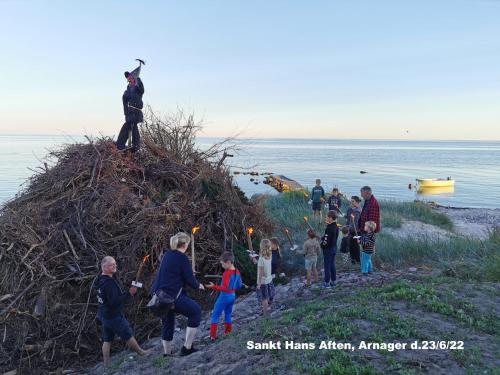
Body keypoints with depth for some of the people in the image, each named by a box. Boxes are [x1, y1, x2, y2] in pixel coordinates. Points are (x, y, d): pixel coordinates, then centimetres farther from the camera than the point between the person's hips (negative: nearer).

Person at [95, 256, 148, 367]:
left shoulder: (101, 280, 5)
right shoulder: (109, 283, -26)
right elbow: (115, 302, -29)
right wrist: (129, 293, -26)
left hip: (104, 315, 9)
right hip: (114, 316, -9)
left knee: (107, 340, 15)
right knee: (128, 335, 8)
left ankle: (106, 363, 23)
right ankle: (141, 353, 23)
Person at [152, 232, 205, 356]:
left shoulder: (167, 254, 10)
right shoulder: (182, 257, -13)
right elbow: (189, 279, -11)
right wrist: (198, 285, 10)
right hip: (172, 296, -8)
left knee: (167, 322, 23)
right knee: (196, 311, 7)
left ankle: (167, 353, 33)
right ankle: (187, 347, 9)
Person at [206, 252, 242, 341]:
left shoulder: (227, 273, -21)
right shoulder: (237, 272, 2)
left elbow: (225, 288, -26)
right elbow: (239, 286, 9)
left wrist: (213, 286, -26)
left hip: (224, 296, -7)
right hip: (232, 296, 7)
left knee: (215, 315, 5)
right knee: (228, 314, 21)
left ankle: (213, 335, 5)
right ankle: (228, 332, 26)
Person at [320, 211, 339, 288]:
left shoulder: (329, 228, -26)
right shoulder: (336, 227, 1)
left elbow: (326, 241, -26)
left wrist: (321, 244, -6)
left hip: (328, 249, -8)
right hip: (334, 248, 8)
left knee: (327, 266, 4)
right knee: (332, 265, 19)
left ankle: (327, 283, 14)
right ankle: (333, 281, 28)